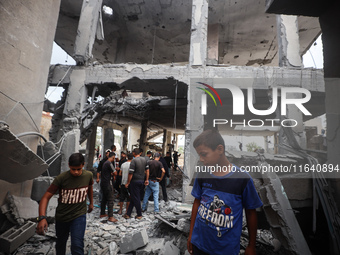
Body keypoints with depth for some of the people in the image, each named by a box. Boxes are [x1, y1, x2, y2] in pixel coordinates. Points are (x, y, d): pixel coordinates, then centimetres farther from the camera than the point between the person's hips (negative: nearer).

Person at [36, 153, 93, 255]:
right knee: (60, 243, 23)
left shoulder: (88, 176, -12)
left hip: (79, 216, 0)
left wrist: (91, 203, 21)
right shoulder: (61, 178, -21)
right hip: (62, 217, 1)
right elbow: (46, 197, -20)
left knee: (77, 246, -14)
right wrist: (42, 218, -33)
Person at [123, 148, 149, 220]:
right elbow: (147, 170, 8)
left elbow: (131, 173, -16)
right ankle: (128, 214, 20)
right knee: (133, 197, 15)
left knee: (135, 198, 6)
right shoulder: (144, 159, 4)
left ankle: (139, 215, 16)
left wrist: (128, 183, -6)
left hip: (135, 181, -6)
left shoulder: (134, 161, -15)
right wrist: (147, 180, 15)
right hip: (142, 180, 7)